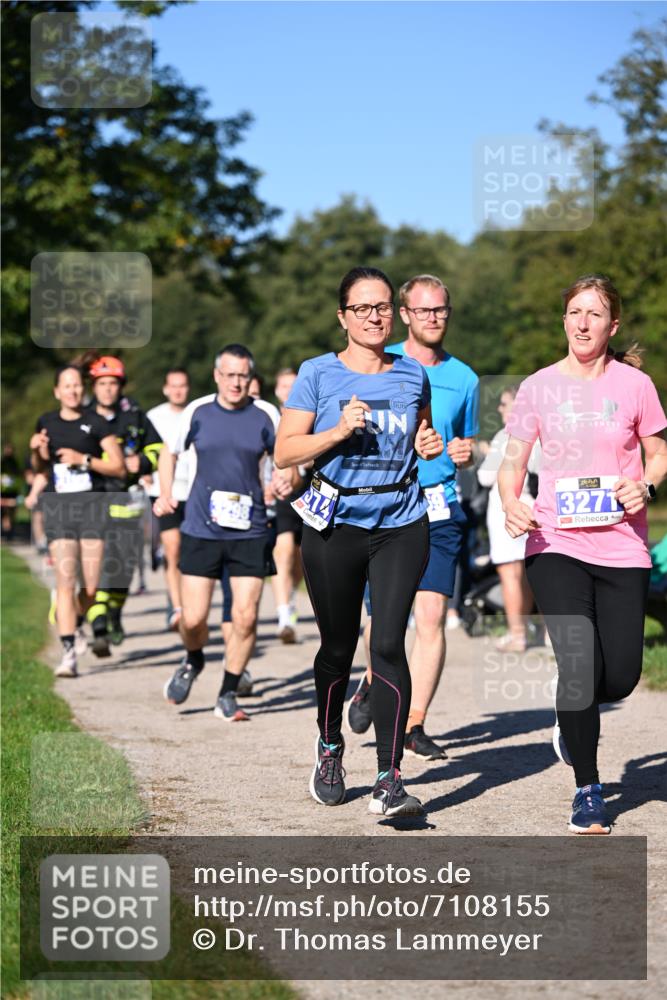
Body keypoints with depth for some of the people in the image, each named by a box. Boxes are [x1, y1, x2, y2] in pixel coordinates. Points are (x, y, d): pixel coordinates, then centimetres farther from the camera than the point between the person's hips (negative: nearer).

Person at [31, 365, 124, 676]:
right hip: (58, 506, 1)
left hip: (92, 503, -1)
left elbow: (118, 466, -1)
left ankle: (77, 624, 31)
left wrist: (83, 459, -12)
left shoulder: (95, 423, 1)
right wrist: (37, 451, 1)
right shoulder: (46, 423, 11)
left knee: (91, 587, -1)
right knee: (65, 582, -11)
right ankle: (69, 652, -11)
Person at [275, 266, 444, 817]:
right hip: (336, 524, -1)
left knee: (388, 643, -10)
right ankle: (330, 747, 36)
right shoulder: (318, 374, -1)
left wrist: (430, 446, 1)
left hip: (401, 524, 1)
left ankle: (390, 779, -9)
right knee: (338, 647, 9)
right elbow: (285, 451, -3)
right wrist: (339, 431, -17)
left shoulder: (413, 375, 8)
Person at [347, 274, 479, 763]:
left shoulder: (464, 378, 9)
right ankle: (373, 683, 33)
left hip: (439, 510, 1)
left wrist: (464, 452, -1)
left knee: (432, 616, -8)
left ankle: (414, 722, 2)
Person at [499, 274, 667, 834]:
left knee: (621, 677, -1)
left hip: (621, 548, 1)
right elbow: (513, 461, 7)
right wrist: (511, 504, -13)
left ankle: (573, 718, 36)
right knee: (580, 664, -13)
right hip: (556, 545, -1)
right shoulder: (539, 387, 3)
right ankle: (587, 790, 6)